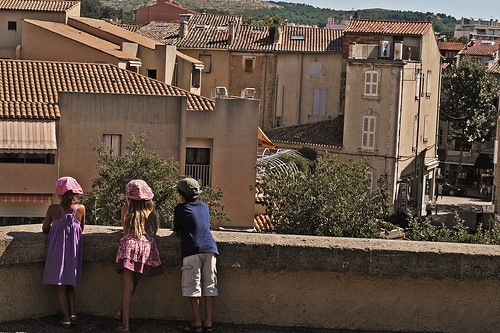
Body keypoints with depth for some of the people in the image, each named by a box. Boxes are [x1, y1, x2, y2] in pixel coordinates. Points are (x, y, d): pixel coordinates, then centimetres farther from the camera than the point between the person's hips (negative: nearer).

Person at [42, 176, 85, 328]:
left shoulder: (53, 209, -9)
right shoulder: (81, 208, -4)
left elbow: (45, 229, 4)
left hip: (57, 249, -3)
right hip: (74, 249, 3)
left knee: (60, 286, 5)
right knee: (69, 284, 17)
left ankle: (66, 318, 1)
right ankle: (72, 313, 1)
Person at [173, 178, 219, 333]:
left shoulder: (180, 208, 8)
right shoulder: (204, 206, 21)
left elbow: (178, 232, 13)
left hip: (192, 250, -4)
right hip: (210, 248, 5)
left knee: (193, 287, -2)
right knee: (209, 285, 4)